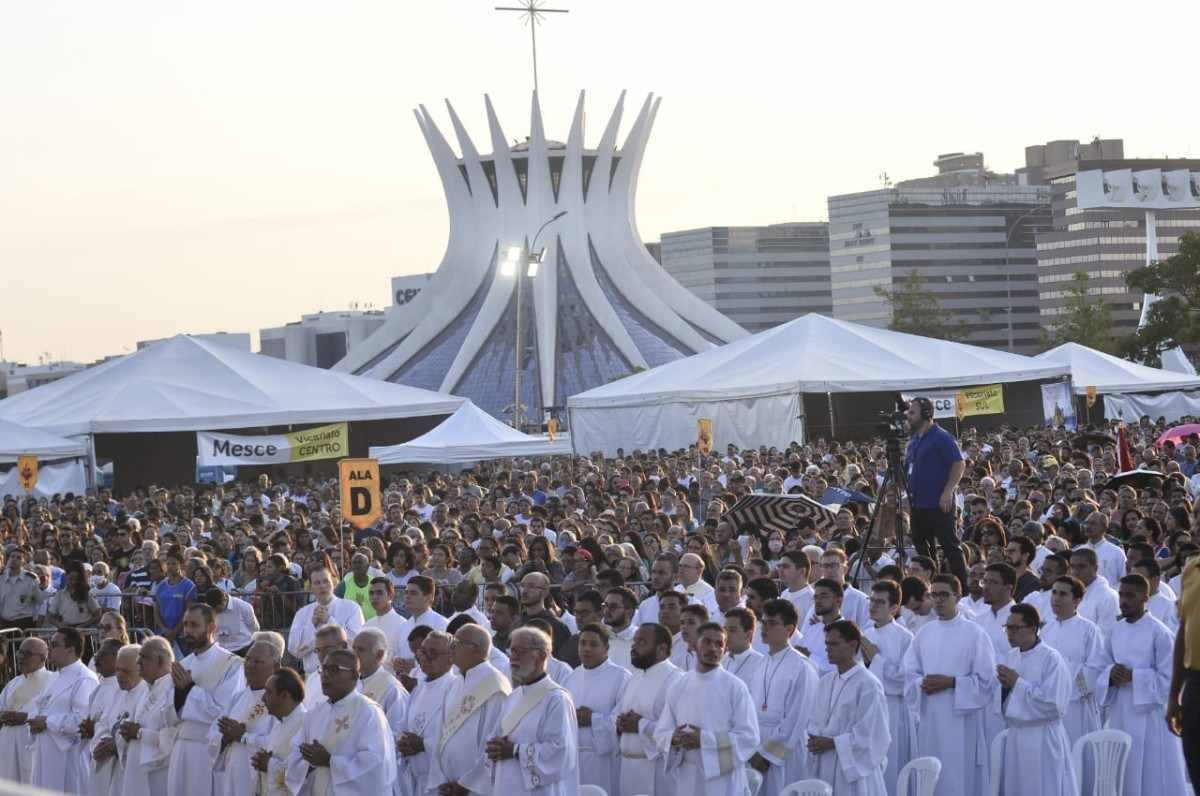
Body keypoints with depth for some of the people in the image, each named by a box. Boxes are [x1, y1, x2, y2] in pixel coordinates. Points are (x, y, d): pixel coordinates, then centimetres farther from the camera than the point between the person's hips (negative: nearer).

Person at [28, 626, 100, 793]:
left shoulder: (84, 679, -13)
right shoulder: (57, 677, 18)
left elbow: (81, 720, -24)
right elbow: (38, 706, 23)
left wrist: (47, 723, -15)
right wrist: (34, 721, -1)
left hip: (68, 757, -9)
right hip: (45, 754, 9)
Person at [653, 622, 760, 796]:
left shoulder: (735, 687, -3)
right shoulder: (678, 688, 8)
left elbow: (749, 737, -9)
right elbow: (660, 734, 10)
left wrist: (705, 740, -17)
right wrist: (674, 739, -13)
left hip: (723, 780, -3)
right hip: (687, 780, 3)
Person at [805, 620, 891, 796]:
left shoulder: (868, 685, -11)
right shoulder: (826, 681, 12)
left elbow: (869, 734, -14)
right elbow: (815, 722, 17)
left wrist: (832, 743, -14)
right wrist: (815, 739, -5)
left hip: (853, 768, -7)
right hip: (824, 768, 7)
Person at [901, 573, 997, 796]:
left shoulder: (974, 634, -4)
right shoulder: (924, 634, 10)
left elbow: (986, 680, -7)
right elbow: (910, 674, 11)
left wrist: (951, 682, -15)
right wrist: (923, 684, -10)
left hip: (960, 720, -5)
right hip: (928, 718, 5)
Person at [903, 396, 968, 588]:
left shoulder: (941, 437, -9)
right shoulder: (913, 441, 16)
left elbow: (959, 464, -14)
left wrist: (948, 491, -21)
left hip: (939, 505, -9)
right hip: (918, 505, 9)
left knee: (950, 546, -9)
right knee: (922, 549, 12)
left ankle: (962, 588, -8)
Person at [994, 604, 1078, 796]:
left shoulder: (1051, 659, -12)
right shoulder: (1008, 657, 9)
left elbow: (1053, 704, -20)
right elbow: (1001, 701, 15)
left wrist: (1017, 684, -16)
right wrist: (1004, 686, -7)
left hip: (1043, 742, -7)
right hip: (1015, 738, 7)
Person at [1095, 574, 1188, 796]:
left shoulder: (1159, 633, -9)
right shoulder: (1115, 631, 8)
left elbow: (1168, 678, -11)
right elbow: (1102, 667, 13)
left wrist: (1133, 677, -18)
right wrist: (1111, 674, -10)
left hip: (1149, 713, -6)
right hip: (1119, 713, 6)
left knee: (1152, 778, -3)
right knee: (1121, 778, 8)